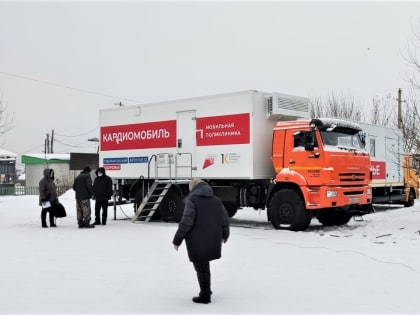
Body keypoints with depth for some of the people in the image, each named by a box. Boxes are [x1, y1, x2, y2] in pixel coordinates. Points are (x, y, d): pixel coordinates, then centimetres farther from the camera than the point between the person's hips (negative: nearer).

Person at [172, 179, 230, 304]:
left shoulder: (192, 200, -11)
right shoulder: (216, 200, 8)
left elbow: (186, 222, -19)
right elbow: (225, 219, 12)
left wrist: (177, 240, -11)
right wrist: (224, 235, 28)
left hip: (197, 242, -6)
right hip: (212, 241, 6)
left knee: (201, 268, 5)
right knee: (205, 266, 23)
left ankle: (205, 296, 14)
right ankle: (206, 290, 34)